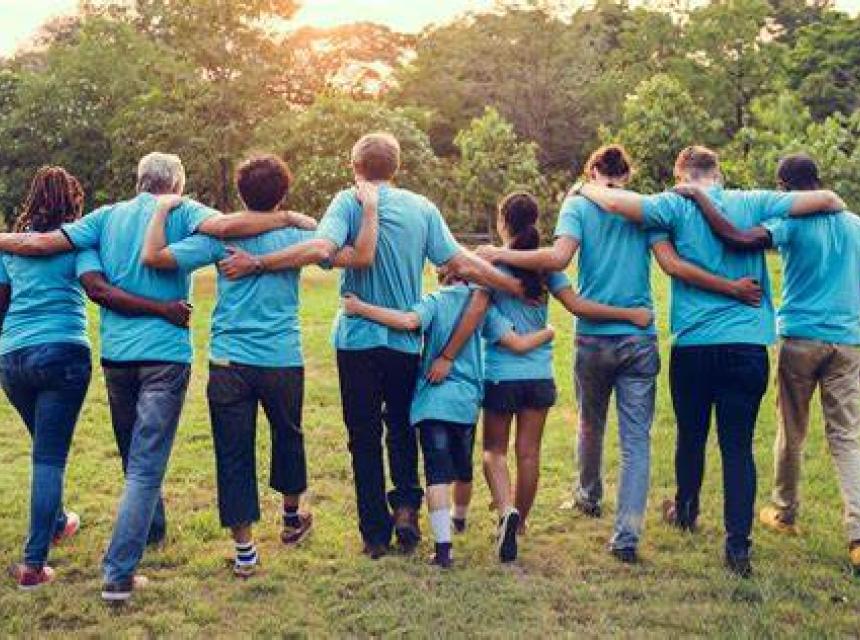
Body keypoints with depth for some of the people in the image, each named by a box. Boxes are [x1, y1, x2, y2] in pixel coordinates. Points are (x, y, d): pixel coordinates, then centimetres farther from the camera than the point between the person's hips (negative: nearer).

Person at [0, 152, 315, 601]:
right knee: (147, 466, -5)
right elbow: (223, 226, -21)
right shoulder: (180, 212, -2)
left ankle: (152, 531, 44)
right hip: (165, 353, -5)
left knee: (135, 458, 23)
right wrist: (288, 219, -14)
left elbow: (43, 243, 4)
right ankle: (119, 574, -11)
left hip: (116, 353, 5)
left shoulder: (108, 216, 9)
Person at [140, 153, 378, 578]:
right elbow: (360, 257, -6)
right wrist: (369, 209, 4)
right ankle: (292, 518, 43)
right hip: (283, 362, 2)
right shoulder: (296, 236, -2)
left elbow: (153, 256, -11)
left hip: (230, 363, -1)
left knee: (234, 454, 5)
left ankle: (244, 550, 8)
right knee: (288, 436, 24)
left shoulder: (220, 236, -4)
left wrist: (162, 210, 3)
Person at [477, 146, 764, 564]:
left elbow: (558, 257, -17)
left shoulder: (578, 204, 0)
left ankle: (589, 497, 46)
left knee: (590, 425, 23)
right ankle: (627, 536, -5)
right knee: (636, 440, 1)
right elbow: (672, 265, -7)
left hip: (593, 337, 0)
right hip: (640, 338, 0)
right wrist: (732, 288, -2)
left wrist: (500, 255, -10)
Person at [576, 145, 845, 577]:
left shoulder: (679, 206, -3)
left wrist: (585, 188, 6)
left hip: (693, 344, 0)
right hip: (748, 345, 0)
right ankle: (738, 545, -2)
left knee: (691, 436, 19)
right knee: (738, 445, 2)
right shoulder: (752, 204, 2)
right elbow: (826, 199, 1)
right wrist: (836, 205, 24)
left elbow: (616, 202, -15)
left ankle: (686, 512, 41)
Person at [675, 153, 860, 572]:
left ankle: (785, 514, 29)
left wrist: (698, 197, -16)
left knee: (792, 432, 13)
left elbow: (737, 239, -24)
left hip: (801, 339, -3)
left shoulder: (792, 223, -9)